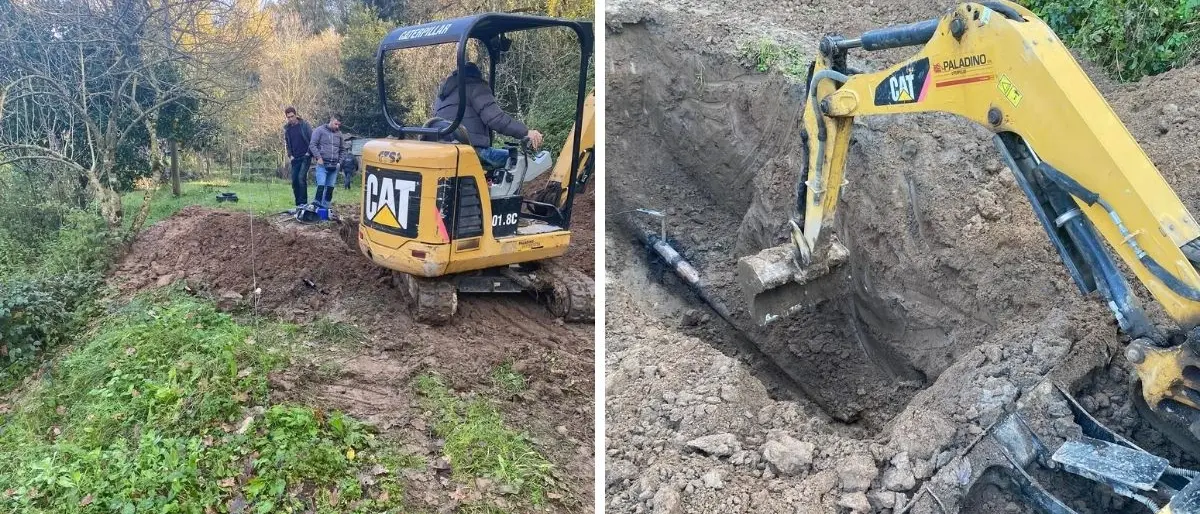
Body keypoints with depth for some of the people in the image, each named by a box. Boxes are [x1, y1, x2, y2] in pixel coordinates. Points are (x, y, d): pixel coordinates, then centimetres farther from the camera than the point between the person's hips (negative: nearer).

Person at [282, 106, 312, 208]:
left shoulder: (304, 124, -4)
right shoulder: (286, 128, 8)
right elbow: (287, 143, 17)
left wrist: (309, 152, -8)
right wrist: (289, 155, 5)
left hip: (305, 157, -5)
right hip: (295, 158, 5)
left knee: (301, 177, -17)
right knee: (294, 180, 2)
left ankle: (303, 202, -12)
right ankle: (298, 203, 10)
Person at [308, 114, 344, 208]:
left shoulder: (339, 133, 13)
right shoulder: (320, 130, -1)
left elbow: (341, 150, 22)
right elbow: (312, 145, -5)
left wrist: (339, 161, 11)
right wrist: (318, 157, -12)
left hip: (334, 166, 5)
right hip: (322, 164, -5)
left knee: (330, 187, 6)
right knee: (321, 185, -14)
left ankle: (326, 206, 13)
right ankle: (317, 204, -14)